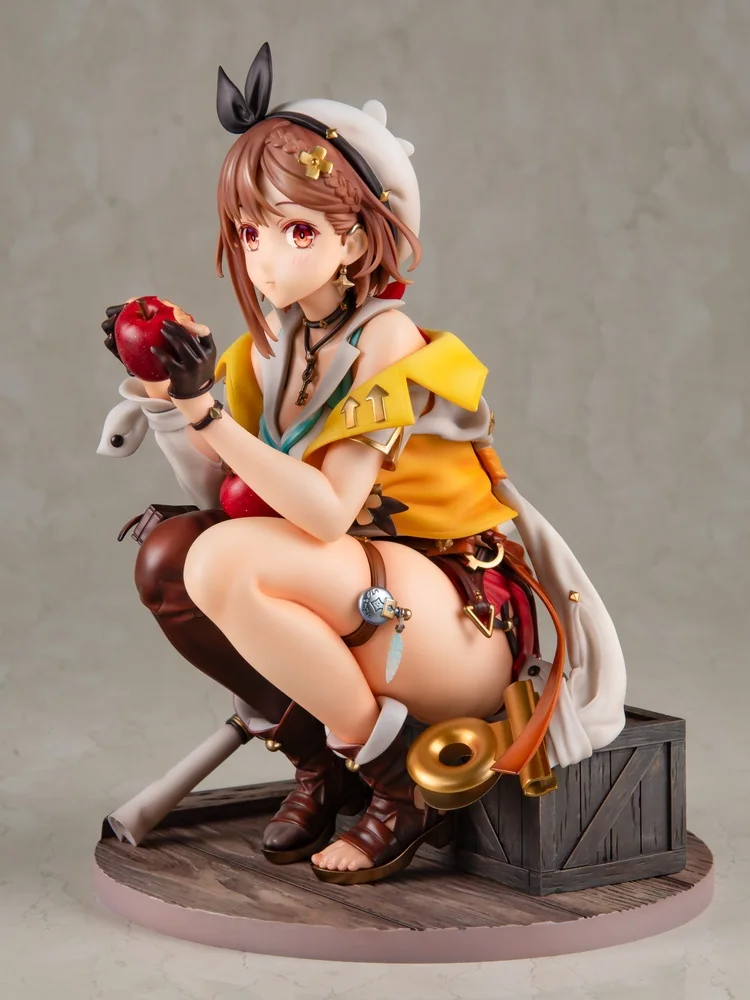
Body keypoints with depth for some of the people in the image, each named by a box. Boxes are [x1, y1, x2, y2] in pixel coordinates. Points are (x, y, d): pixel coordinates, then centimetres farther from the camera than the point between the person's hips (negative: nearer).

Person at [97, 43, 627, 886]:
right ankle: (317, 759, 10)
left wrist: (208, 409, -30)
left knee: (224, 562, -27)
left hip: (462, 619, -8)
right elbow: (227, 488, 2)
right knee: (165, 557, -5)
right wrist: (168, 398, -10)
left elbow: (329, 510, -26)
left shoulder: (386, 340, -16)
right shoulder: (276, 339, 6)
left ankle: (397, 784, -10)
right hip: (362, 596, 8)